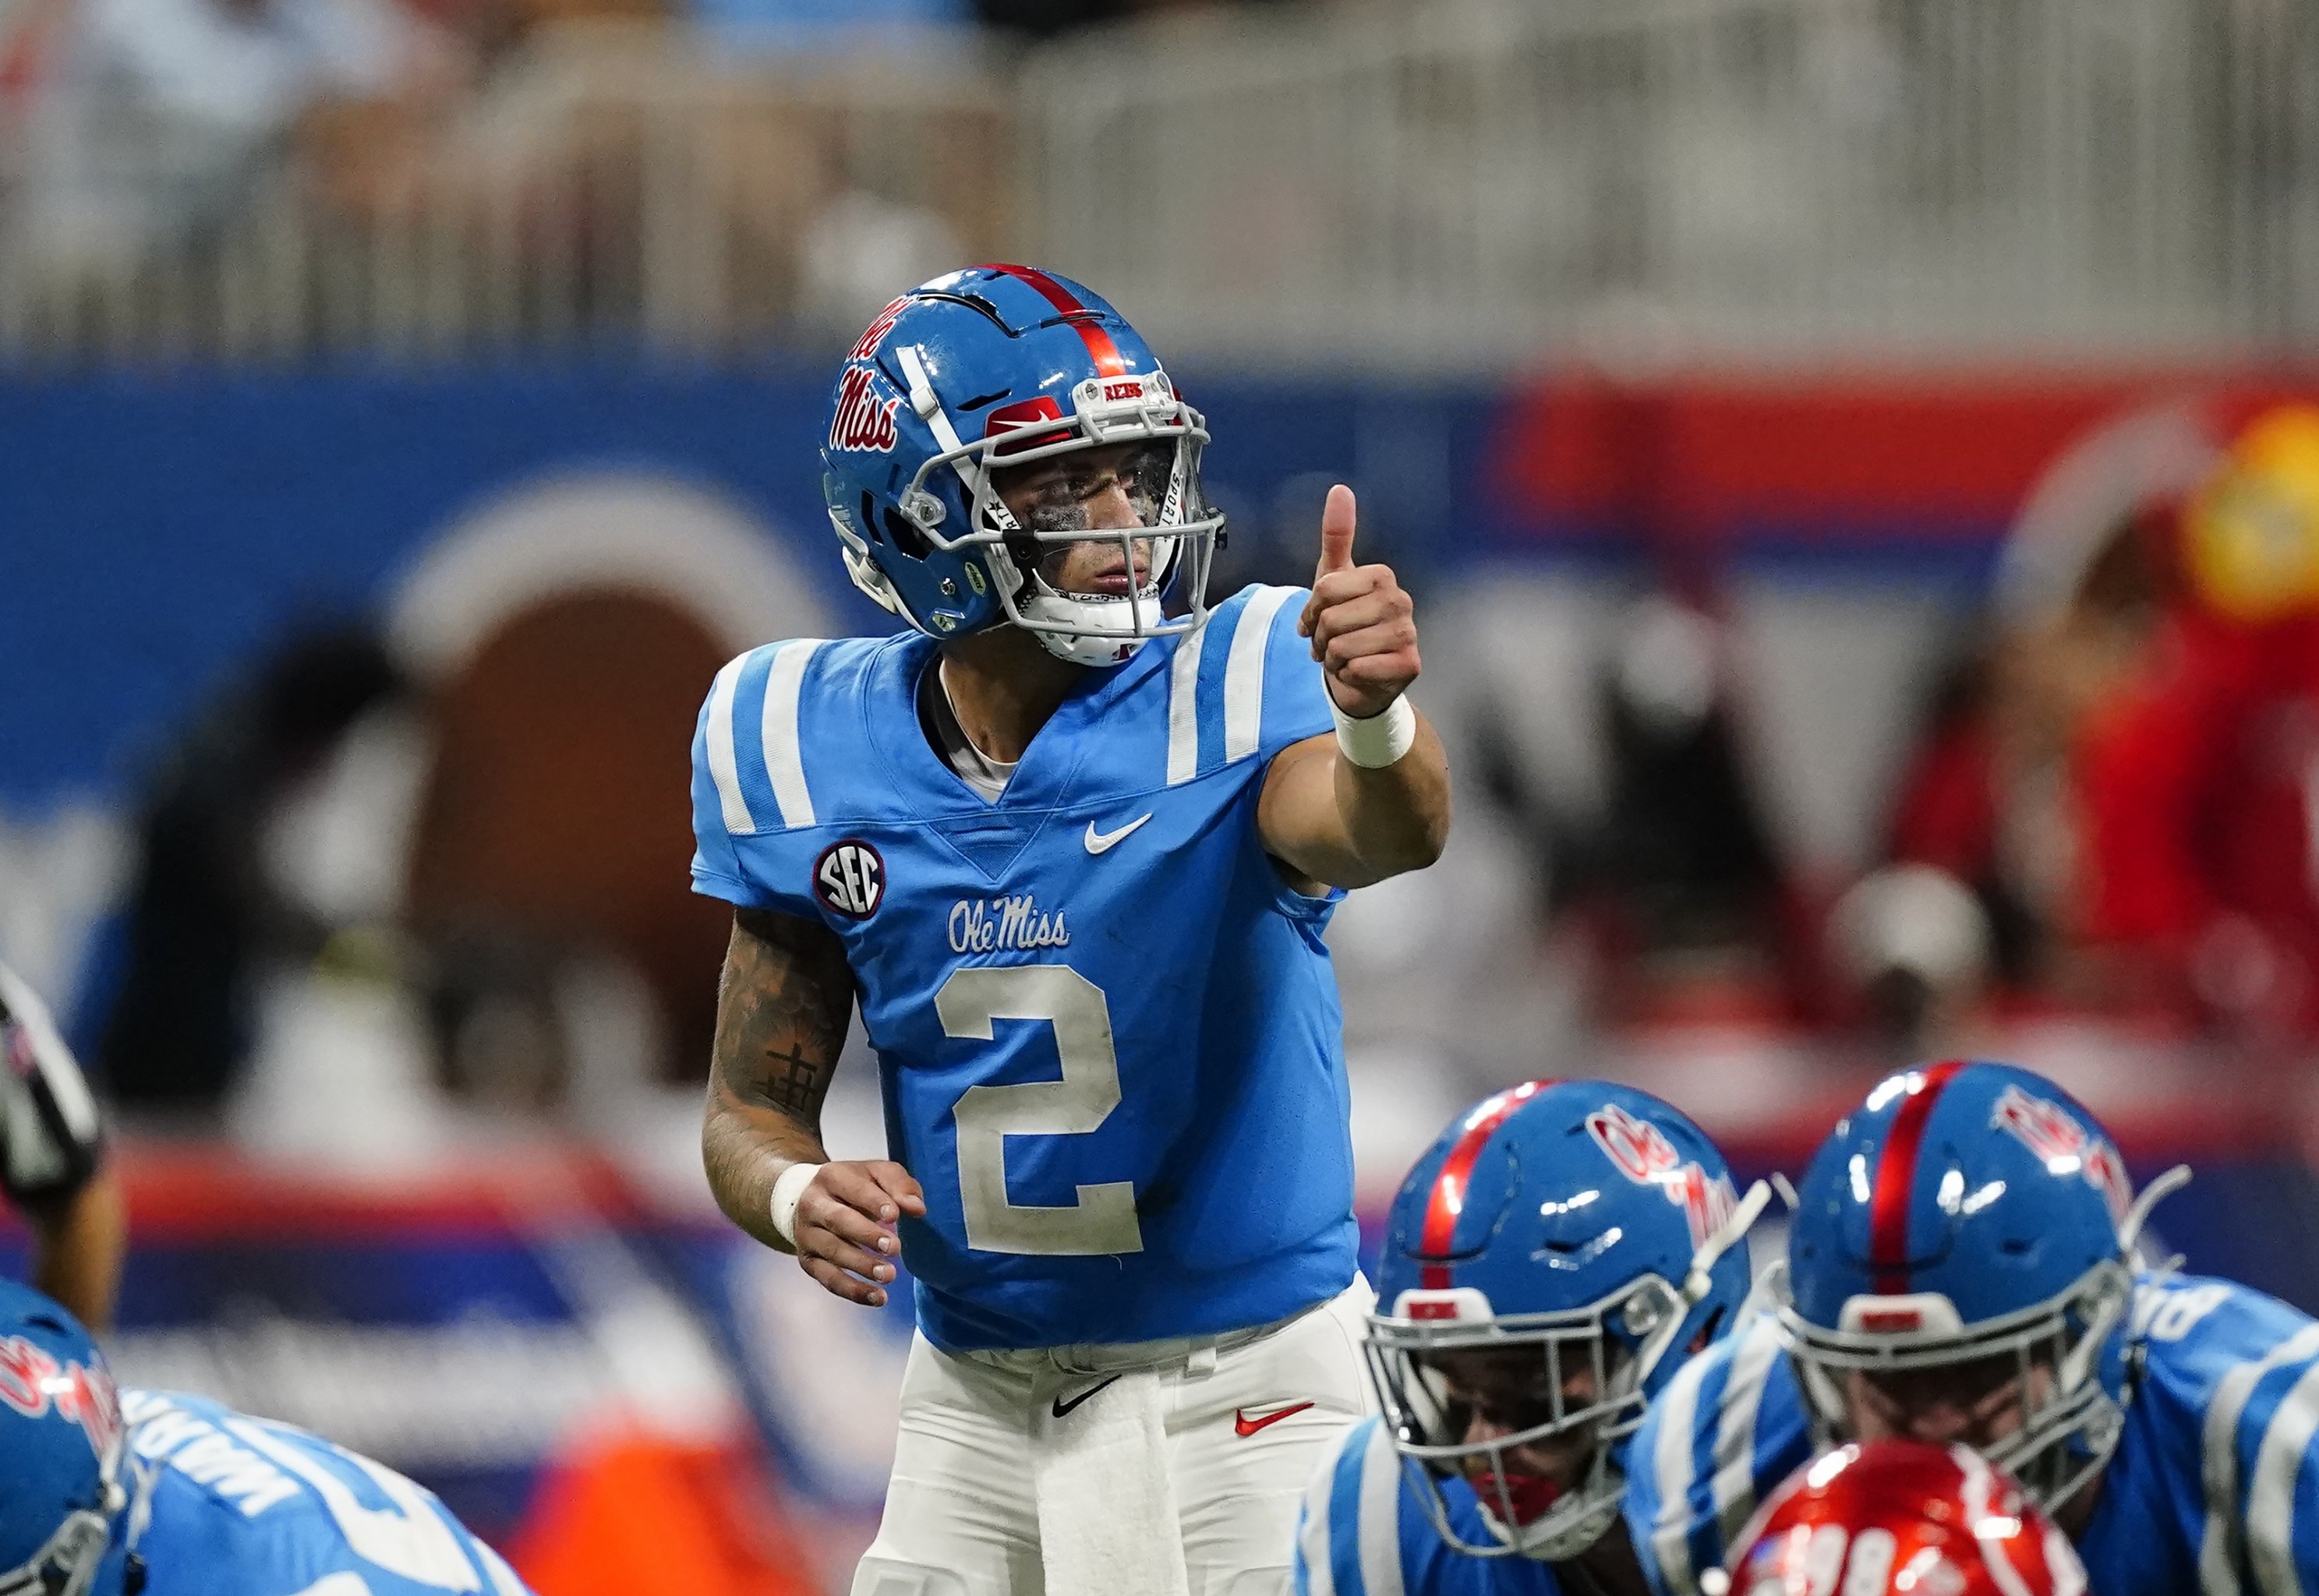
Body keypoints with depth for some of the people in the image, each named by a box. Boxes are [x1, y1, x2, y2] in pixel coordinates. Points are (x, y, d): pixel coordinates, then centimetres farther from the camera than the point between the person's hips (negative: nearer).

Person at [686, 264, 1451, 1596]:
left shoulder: (1232, 691, -14)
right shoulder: (810, 749, -3)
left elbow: (1388, 835, -36)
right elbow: (754, 1108, 4)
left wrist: (1373, 713, -59)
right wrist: (799, 1196, -19)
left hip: (1249, 1392, -3)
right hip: (978, 1401, 3)